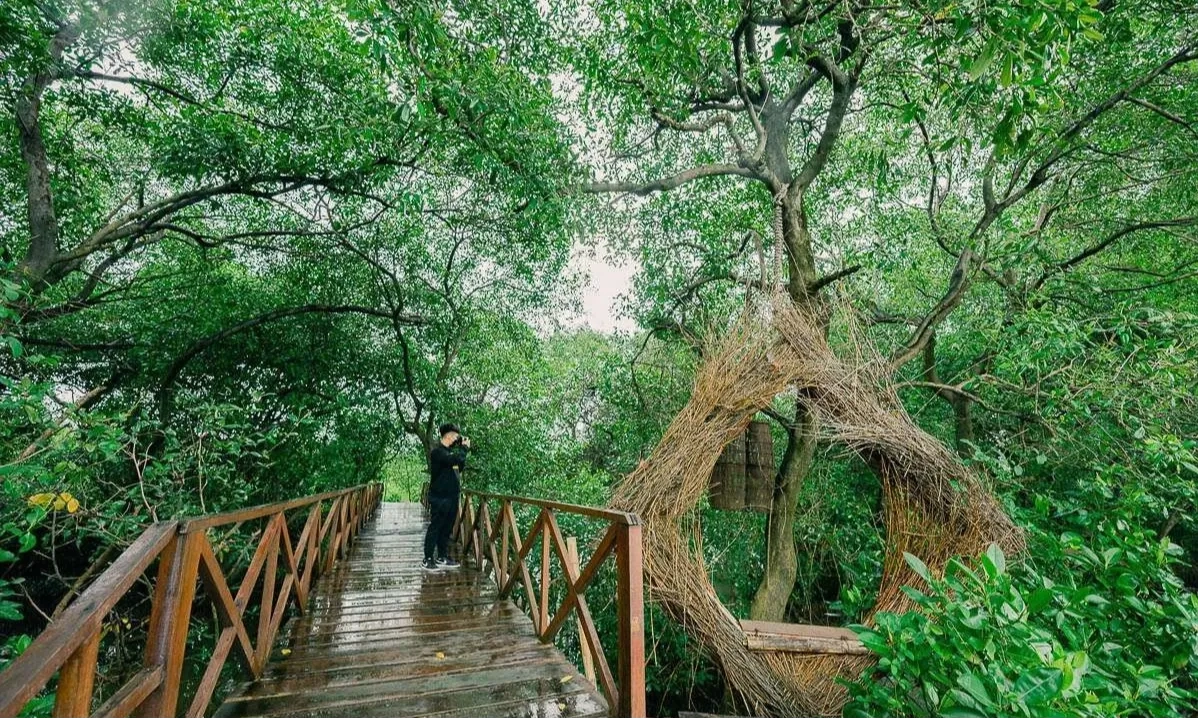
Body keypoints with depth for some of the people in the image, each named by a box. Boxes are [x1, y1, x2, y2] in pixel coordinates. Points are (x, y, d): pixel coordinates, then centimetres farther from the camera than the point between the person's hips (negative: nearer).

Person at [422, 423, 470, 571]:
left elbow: (459, 467, 19)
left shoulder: (450, 451, 16)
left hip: (452, 496, 9)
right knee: (435, 528, -3)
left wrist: (462, 449, 9)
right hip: (440, 497, -9)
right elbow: (455, 459, -27)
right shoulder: (437, 451, -13)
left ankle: (442, 557, 20)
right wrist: (464, 448, -11)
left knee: (447, 529, 12)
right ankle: (427, 560, 5)